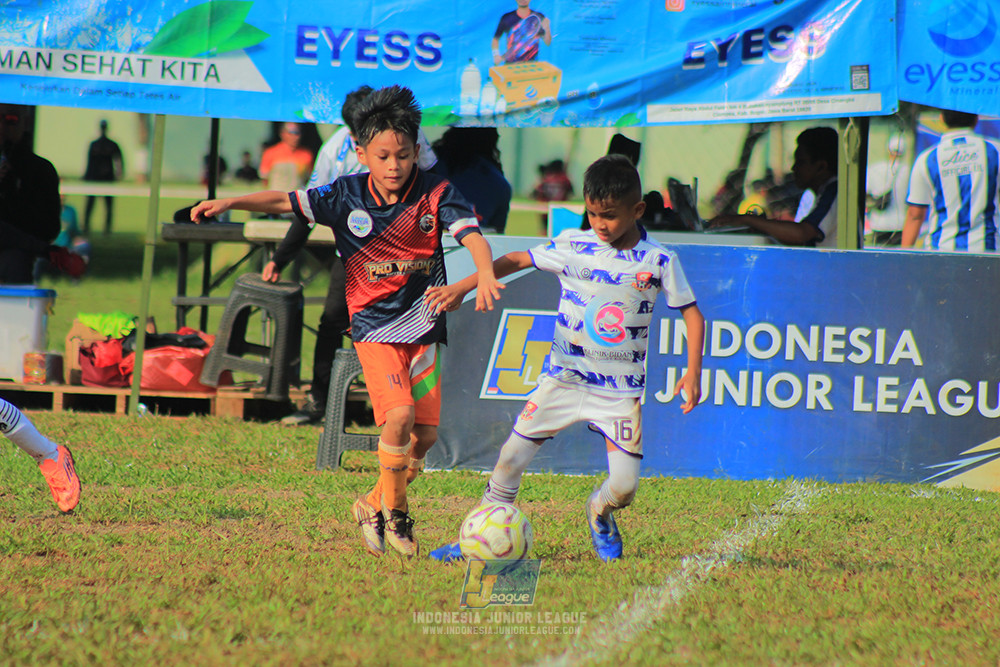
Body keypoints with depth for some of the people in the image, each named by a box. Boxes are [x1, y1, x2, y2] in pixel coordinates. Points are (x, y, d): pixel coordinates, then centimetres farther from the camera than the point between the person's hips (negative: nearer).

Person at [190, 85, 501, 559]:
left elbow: (471, 234, -20)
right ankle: (394, 510, -1)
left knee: (425, 434, 2)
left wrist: (486, 273, -39)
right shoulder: (347, 196, -6)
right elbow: (286, 202, 1)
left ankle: (375, 505, 25)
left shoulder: (436, 195, -8)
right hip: (374, 325, -2)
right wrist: (229, 203, -9)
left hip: (423, 326, 2)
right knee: (399, 415, -21)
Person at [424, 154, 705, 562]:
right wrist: (461, 288, 0)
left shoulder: (658, 261, -5)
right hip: (564, 376, 1)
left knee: (624, 486, -10)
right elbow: (515, 260, 8)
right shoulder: (572, 246, -2)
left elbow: (691, 313, 2)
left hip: (620, 390, -1)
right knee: (512, 456, -7)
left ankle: (599, 513, 26)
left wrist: (693, 372, -9)